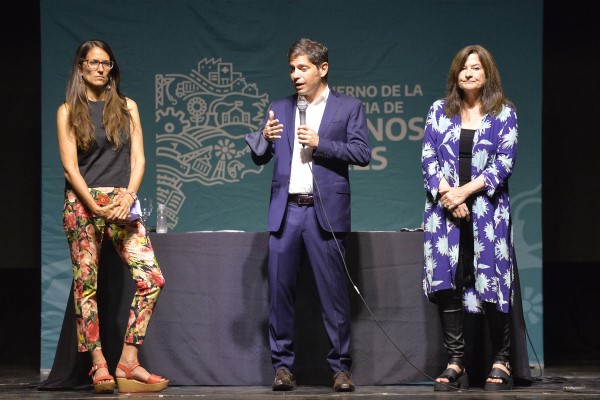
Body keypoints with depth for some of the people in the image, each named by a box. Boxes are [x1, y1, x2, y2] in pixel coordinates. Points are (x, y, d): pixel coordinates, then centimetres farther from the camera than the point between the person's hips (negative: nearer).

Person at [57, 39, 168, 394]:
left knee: (152, 279, -12)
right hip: (83, 204, -2)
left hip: (122, 204, 2)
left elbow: (138, 159, 9)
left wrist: (128, 196, -8)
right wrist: (94, 205, -12)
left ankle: (128, 362, -8)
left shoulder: (127, 107, 14)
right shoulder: (69, 112, 6)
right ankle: (99, 365, 1)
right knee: (86, 284, -4)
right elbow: (70, 167, -1)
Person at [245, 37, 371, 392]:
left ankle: (341, 367, 2)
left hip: (325, 211, -3)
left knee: (334, 292, -3)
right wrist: (264, 137, -8)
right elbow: (260, 157, 14)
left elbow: (363, 153, -2)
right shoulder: (280, 109, 16)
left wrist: (320, 143, -12)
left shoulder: (349, 107, 7)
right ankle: (283, 366, 7)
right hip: (286, 210, 3)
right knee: (280, 290, 1)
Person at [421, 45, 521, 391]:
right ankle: (455, 363, -2)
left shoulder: (504, 114, 5)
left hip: (488, 210, -2)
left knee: (492, 283, -5)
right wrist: (446, 193, -10)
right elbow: (428, 158, 6)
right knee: (447, 284, -5)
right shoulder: (439, 111, 12)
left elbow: (504, 164, -2)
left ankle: (502, 363, 2)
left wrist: (465, 191, -11)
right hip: (445, 209, 2)